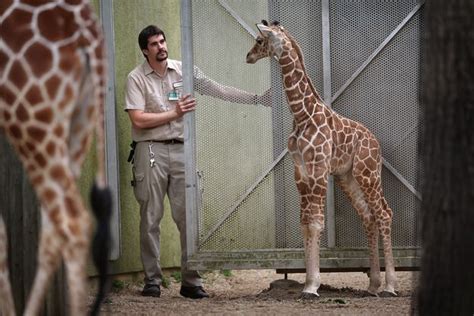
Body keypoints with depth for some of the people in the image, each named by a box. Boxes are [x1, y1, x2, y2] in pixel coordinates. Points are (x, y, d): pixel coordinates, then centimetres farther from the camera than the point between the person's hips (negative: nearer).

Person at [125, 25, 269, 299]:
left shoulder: (184, 70, 8)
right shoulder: (136, 78, -1)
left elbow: (218, 90, 10)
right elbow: (138, 120, -9)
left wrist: (257, 98, 7)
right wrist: (175, 114, -10)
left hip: (180, 150, 2)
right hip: (151, 151, -2)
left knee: (188, 217, -1)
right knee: (151, 219, 2)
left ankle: (191, 281, 2)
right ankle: (152, 279, 8)